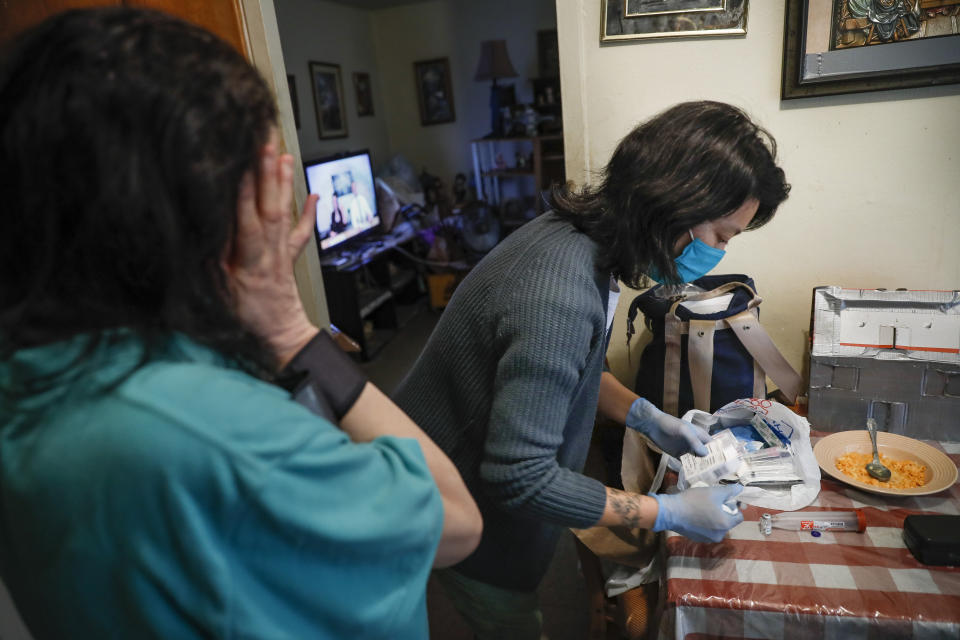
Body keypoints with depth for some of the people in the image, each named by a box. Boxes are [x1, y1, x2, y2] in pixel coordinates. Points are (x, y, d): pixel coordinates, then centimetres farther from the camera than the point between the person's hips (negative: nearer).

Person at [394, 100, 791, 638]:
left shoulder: (580, 237, -6)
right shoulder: (559, 298, -37)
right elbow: (519, 477, -33)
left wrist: (647, 419, 1)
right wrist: (669, 514, -23)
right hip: (460, 510, -8)